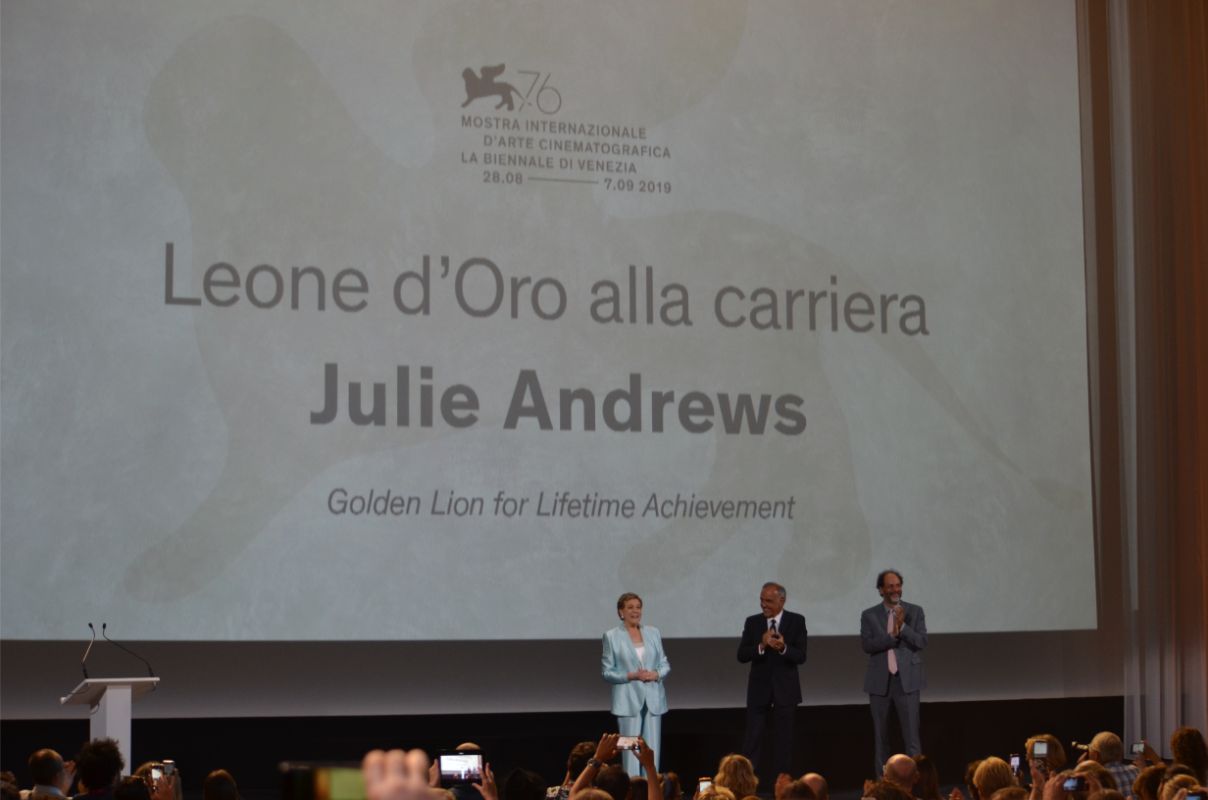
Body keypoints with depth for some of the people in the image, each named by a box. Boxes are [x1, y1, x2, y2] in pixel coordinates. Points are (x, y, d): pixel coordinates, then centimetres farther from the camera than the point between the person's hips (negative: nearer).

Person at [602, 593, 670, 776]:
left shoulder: (653, 633, 10)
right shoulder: (611, 636, 1)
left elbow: (665, 664, 12)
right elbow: (607, 671, -1)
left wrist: (656, 674, -9)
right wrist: (631, 675, -14)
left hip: (653, 699, 3)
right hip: (628, 701, -3)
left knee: (653, 751, 2)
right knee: (631, 750, -4)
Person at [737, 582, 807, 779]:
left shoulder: (796, 621, -2)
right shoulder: (752, 622, 2)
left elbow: (801, 656, -9)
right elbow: (742, 655, -5)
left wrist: (783, 648, -28)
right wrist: (762, 646, -22)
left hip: (785, 689, 0)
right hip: (759, 688, 0)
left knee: (783, 738, 6)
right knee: (752, 738, -3)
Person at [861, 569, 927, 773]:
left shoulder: (915, 611, 4)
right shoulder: (869, 615, 4)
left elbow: (922, 642, -7)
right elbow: (867, 645, -9)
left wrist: (902, 627, -20)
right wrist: (892, 635, -19)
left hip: (907, 680, -1)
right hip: (880, 682, 1)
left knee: (911, 735, -6)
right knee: (881, 736, 8)